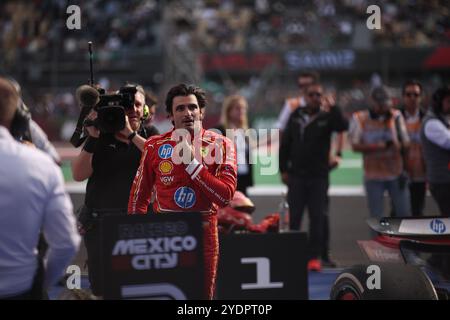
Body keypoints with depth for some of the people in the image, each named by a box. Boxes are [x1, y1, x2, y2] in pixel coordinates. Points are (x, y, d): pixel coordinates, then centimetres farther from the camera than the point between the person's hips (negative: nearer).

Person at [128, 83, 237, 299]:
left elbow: (225, 196, -13)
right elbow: (139, 196, 9)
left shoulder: (220, 145, -2)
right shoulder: (155, 146, 2)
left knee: (203, 294, 7)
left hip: (203, 234, -1)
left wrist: (192, 163, -16)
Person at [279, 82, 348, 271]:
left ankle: (314, 257, 5)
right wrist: (283, 169, 4)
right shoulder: (295, 117, 7)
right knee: (293, 217, 2)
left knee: (317, 218, 0)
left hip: (319, 177, -1)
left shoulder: (327, 118, 1)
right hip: (297, 176, 1)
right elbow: (285, 144, 9)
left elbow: (343, 126, -19)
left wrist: (333, 107, -25)